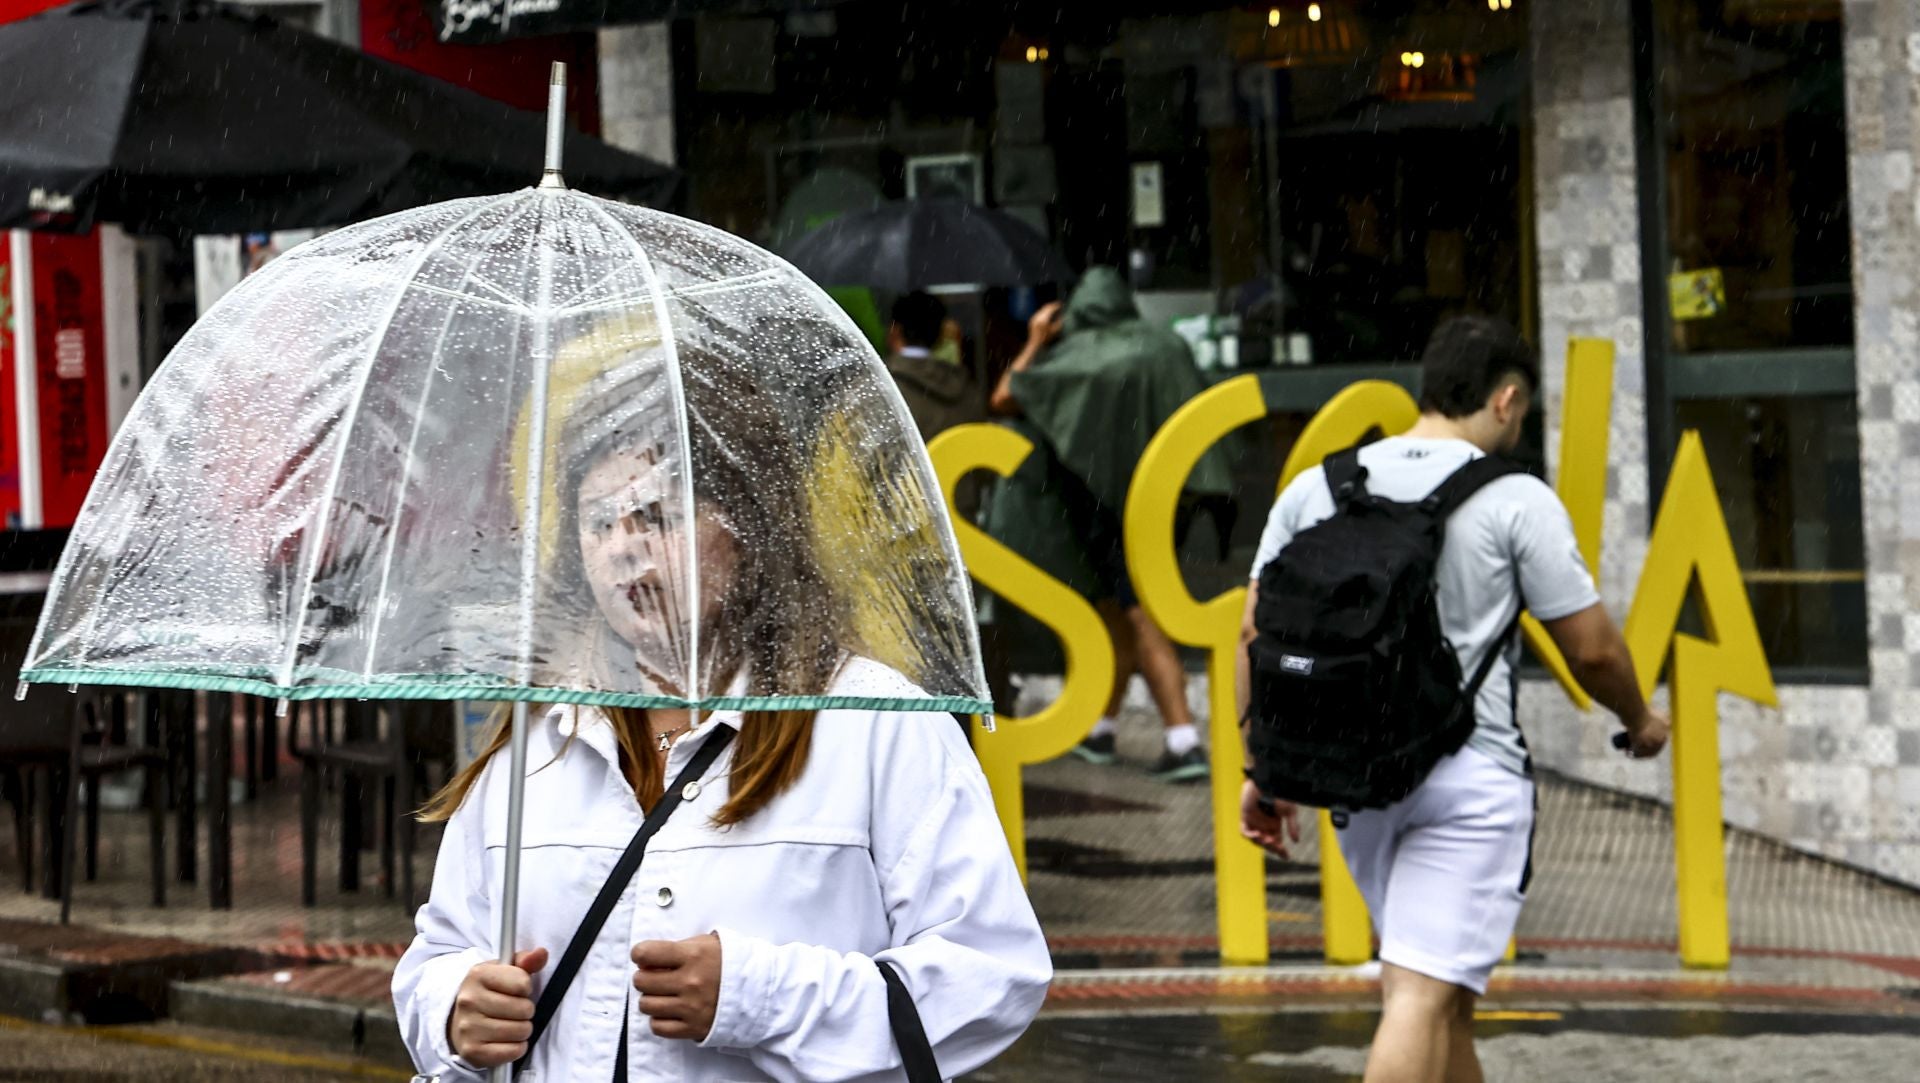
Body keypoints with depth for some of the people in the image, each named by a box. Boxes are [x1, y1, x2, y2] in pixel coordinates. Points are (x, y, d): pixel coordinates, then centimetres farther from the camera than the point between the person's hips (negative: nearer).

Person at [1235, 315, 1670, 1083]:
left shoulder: (1314, 488, 7)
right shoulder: (1515, 500, -6)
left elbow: (1256, 632, 6)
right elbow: (1591, 648, -1)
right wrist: (1638, 720, 18)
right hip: (1471, 774, -6)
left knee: (1441, 989, 20)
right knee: (1422, 994, -10)